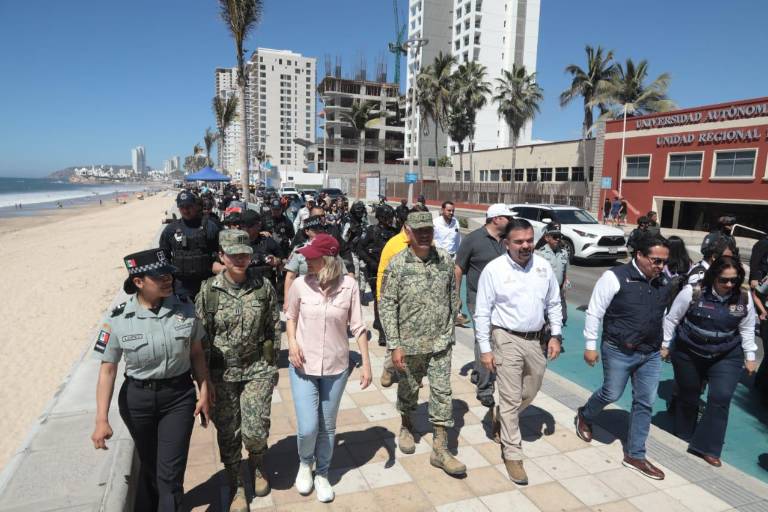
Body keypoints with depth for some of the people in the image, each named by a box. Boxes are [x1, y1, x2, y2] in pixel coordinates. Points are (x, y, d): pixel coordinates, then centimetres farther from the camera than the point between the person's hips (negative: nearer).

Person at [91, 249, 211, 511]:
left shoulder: (185, 309, -10)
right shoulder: (117, 320, -14)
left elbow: (196, 353, 0)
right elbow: (107, 370, -10)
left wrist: (204, 392, 1)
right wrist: (101, 420, -13)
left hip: (179, 396, 0)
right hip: (137, 399, 1)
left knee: (170, 472, -2)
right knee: (149, 465, 23)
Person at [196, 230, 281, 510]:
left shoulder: (264, 287, -6)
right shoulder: (208, 290, -7)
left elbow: (274, 329, 3)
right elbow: (201, 335, -1)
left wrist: (272, 366, 5)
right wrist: (205, 379, 1)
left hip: (257, 370, 0)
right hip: (222, 373, 1)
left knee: (255, 431, -2)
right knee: (228, 434, 10)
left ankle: (258, 466, 33)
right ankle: (236, 487, 34)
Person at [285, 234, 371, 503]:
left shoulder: (349, 286, -13)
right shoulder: (300, 284, -11)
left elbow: (358, 327, -4)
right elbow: (290, 316, 7)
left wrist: (366, 364, -4)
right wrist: (292, 341, -11)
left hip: (336, 367, 0)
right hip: (304, 366, 0)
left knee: (327, 427, 14)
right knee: (308, 428, -4)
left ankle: (322, 474, 39)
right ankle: (305, 463, 31)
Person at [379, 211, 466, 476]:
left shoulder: (445, 259, -3)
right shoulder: (397, 265, -13)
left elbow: (453, 296, 8)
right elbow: (387, 306, -12)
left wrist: (449, 328, 12)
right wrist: (394, 345, -15)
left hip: (441, 342, 2)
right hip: (409, 343, -2)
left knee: (442, 393, 4)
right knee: (408, 389, 18)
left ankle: (440, 449, 16)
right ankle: (406, 427, 45)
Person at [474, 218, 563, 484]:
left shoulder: (543, 266, 0)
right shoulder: (494, 269, -12)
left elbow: (553, 303, 9)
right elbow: (482, 313, -9)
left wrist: (555, 335, 2)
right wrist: (485, 349, -10)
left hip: (537, 340, 5)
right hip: (507, 340, -5)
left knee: (530, 393, 21)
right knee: (511, 399, 2)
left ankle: (503, 419, 49)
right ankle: (512, 454, 18)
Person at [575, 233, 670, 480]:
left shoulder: (660, 283, 5)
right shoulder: (615, 277, -15)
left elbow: (663, 317, 18)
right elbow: (594, 312, -12)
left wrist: (664, 344, 19)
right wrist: (591, 345, -11)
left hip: (651, 355, 6)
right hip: (619, 351, -6)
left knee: (645, 404, 8)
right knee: (611, 394, 8)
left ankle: (635, 455, 22)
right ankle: (585, 416, 40)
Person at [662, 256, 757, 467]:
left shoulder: (744, 298, -7)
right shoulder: (692, 293, -17)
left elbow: (747, 329, 7)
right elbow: (671, 319, -7)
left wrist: (750, 356, 7)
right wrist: (664, 345, -2)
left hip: (727, 357, 2)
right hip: (688, 354, -1)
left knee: (721, 398, -9)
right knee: (688, 396, 12)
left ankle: (706, 447, 2)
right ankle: (684, 435, 35)